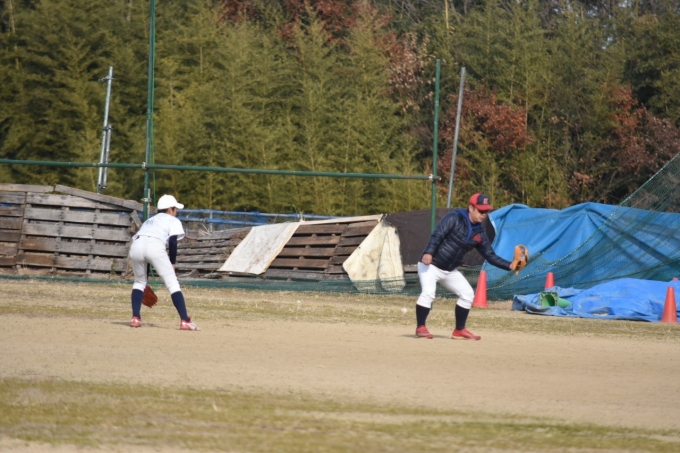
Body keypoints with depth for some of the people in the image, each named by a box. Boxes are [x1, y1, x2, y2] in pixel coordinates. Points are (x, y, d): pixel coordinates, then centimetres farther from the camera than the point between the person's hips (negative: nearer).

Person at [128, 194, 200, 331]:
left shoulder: (150, 220, 38)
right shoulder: (173, 221, 21)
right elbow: (172, 242, 2)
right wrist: (172, 263, 9)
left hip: (136, 245, 5)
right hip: (155, 245, -5)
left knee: (139, 282, 25)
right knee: (172, 283, 0)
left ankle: (135, 318, 14)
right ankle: (185, 321, -7)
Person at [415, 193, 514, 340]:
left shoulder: (479, 232, 5)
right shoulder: (454, 218, -14)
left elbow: (490, 255, 6)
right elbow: (437, 234, -24)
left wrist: (510, 266, -8)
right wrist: (428, 252, -39)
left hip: (450, 271, 8)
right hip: (430, 265, -8)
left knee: (468, 294, 8)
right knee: (428, 292, -25)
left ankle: (459, 331, 19)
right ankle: (420, 328, -12)